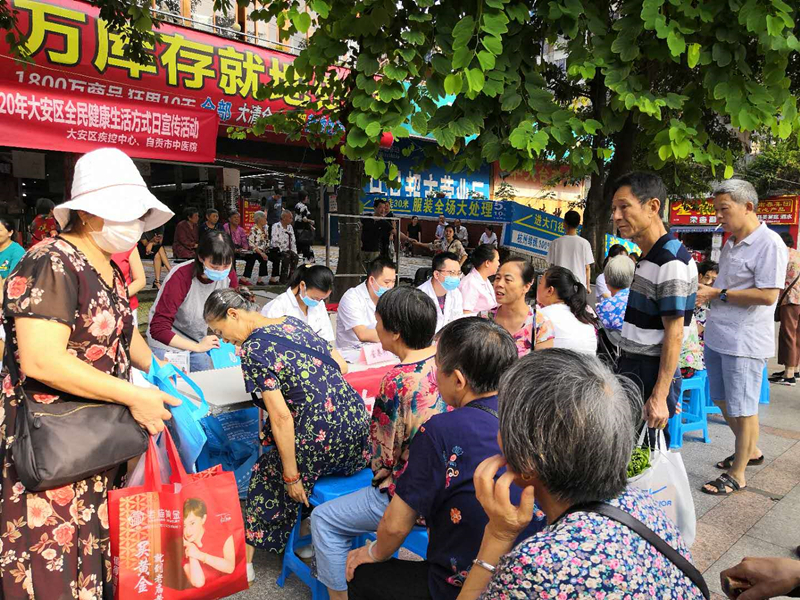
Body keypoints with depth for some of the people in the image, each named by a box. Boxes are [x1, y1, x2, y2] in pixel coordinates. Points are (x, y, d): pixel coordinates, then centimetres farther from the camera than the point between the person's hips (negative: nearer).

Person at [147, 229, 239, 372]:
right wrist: (197, 347, -31)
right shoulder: (181, 277, -30)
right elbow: (158, 329, -30)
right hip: (168, 343, -5)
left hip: (198, 341, 5)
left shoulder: (229, 275, -15)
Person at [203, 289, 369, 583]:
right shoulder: (295, 322, 10)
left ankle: (244, 562, 29)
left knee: (266, 473, 17)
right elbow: (341, 366, 14)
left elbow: (281, 417, -17)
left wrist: (292, 476, -10)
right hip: (357, 420, 7)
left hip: (324, 439, -7)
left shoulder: (252, 350, -13)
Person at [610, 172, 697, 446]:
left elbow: (674, 333, -21)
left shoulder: (671, 261, -19)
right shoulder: (649, 258, 12)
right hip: (633, 369, 9)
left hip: (652, 375, -9)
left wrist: (659, 396, -22)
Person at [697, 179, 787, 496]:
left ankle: (737, 475, 17)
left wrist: (718, 294, -19)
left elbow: (767, 295, -22)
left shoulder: (769, 244, -15)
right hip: (717, 336, 9)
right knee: (722, 400, 19)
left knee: (742, 408, 3)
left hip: (744, 342, -9)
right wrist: (705, 293, 4)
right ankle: (750, 451, 41)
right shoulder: (731, 243, 12)